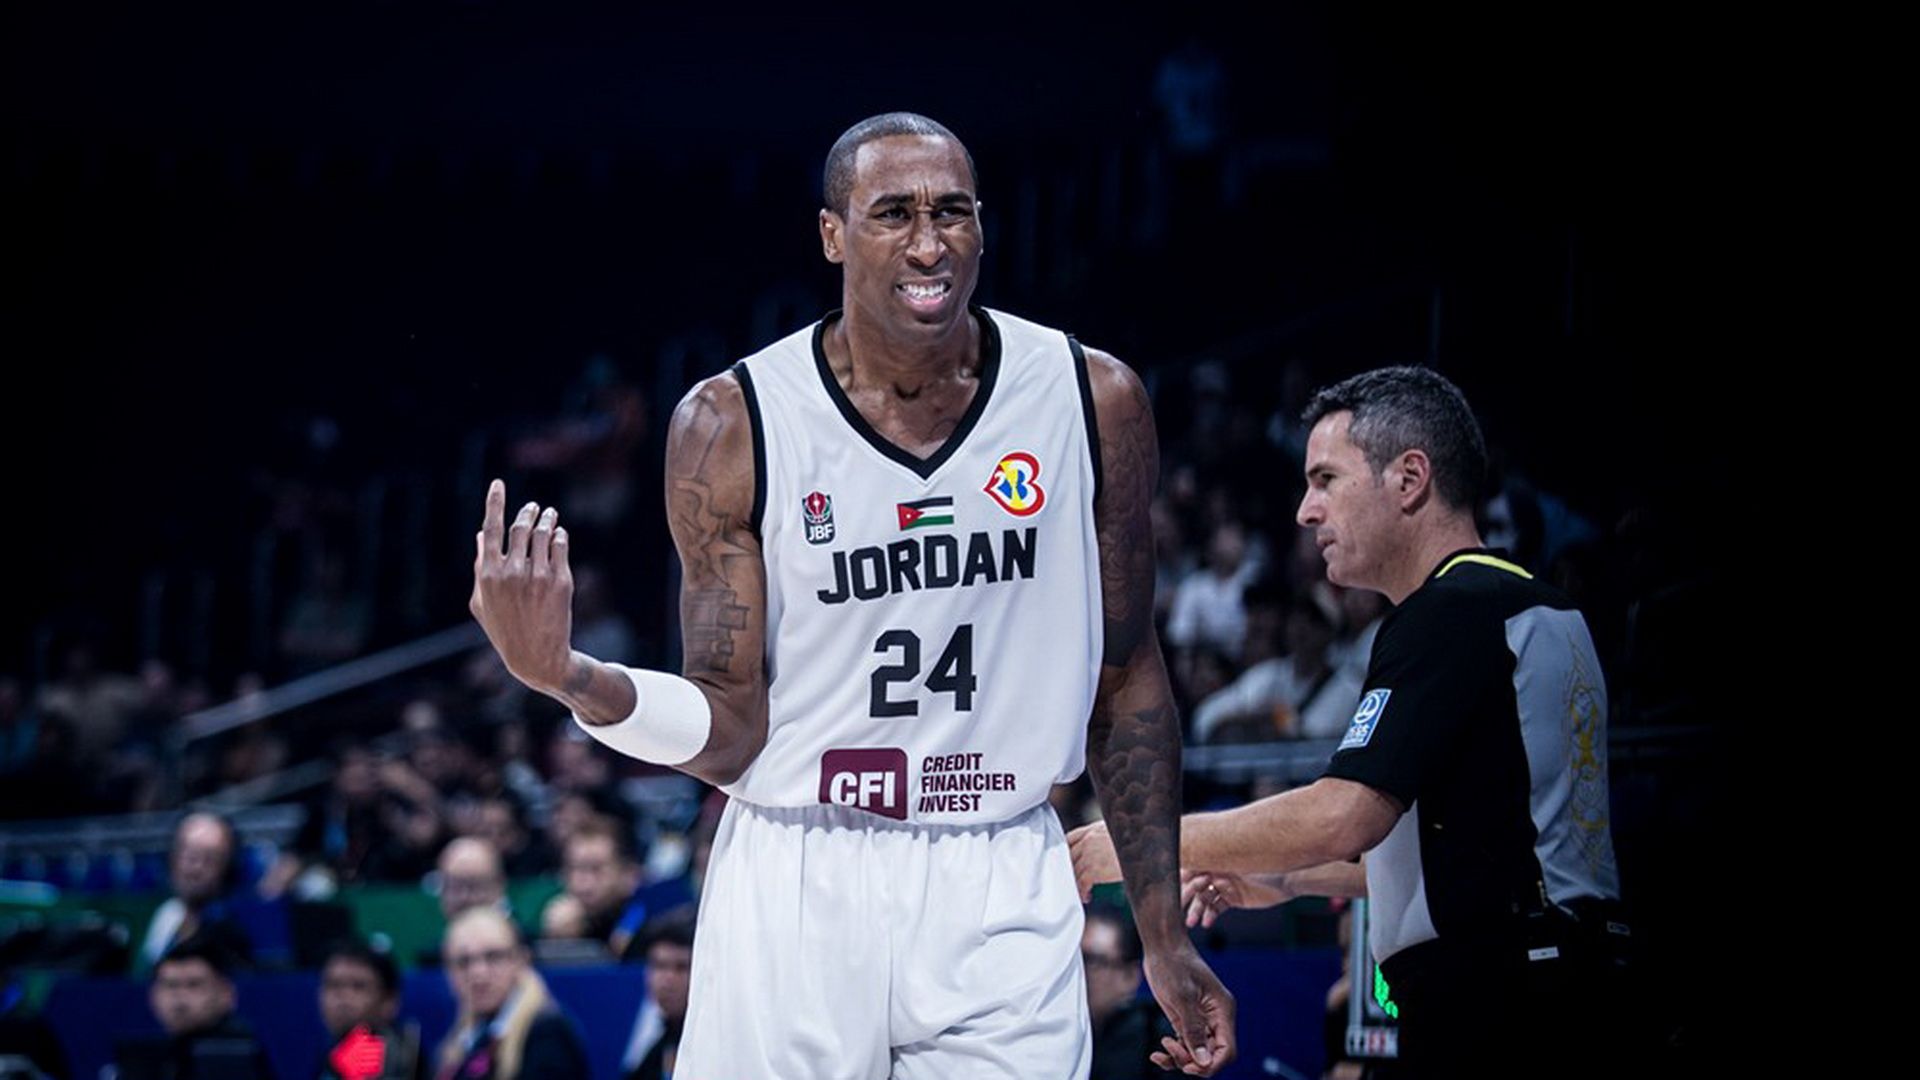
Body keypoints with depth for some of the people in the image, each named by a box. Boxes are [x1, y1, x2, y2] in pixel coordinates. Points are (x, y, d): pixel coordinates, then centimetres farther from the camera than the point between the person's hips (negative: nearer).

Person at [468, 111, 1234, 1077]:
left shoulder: (1093, 401, 0)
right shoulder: (732, 425, -6)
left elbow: (1125, 678, 9)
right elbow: (729, 733, -5)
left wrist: (1164, 936, 9)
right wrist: (572, 680, -24)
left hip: (1000, 900, 1)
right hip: (794, 894, -1)